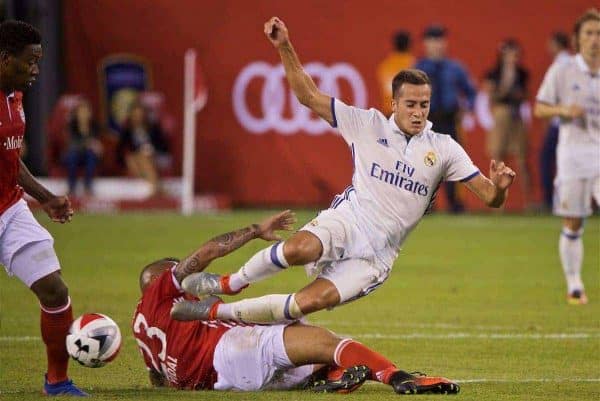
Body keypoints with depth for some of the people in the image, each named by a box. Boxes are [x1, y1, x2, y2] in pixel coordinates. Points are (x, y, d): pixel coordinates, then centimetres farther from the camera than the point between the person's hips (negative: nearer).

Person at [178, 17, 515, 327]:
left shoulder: (443, 149, 2)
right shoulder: (368, 124, 2)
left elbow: (490, 197, -1)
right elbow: (310, 96, 5)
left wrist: (499, 187, -26)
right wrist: (284, 47, -6)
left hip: (377, 255, 0)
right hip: (347, 221, 0)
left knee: (310, 301, -23)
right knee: (298, 249, -36)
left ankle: (218, 312, -7)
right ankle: (230, 283, -9)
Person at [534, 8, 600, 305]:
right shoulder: (561, 72, 1)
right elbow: (539, 108, 3)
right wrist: (563, 110, -15)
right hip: (572, 151, -1)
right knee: (572, 225, 2)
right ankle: (574, 286, 14)